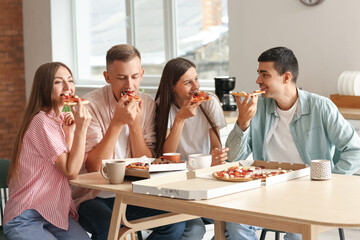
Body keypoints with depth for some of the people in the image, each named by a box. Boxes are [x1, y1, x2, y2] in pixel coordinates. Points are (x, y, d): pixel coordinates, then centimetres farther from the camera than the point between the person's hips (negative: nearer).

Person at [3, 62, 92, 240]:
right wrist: (81, 127, -20)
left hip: (54, 214, 8)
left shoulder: (61, 119, 15)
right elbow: (71, 171, -15)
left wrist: (70, 131, -2)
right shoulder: (42, 122, -14)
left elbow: (67, 161, 6)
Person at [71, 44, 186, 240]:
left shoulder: (147, 104, 2)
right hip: (93, 197, -5)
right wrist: (117, 122, -23)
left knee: (176, 223, -15)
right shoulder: (91, 104, -12)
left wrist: (135, 124, -14)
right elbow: (93, 167, -17)